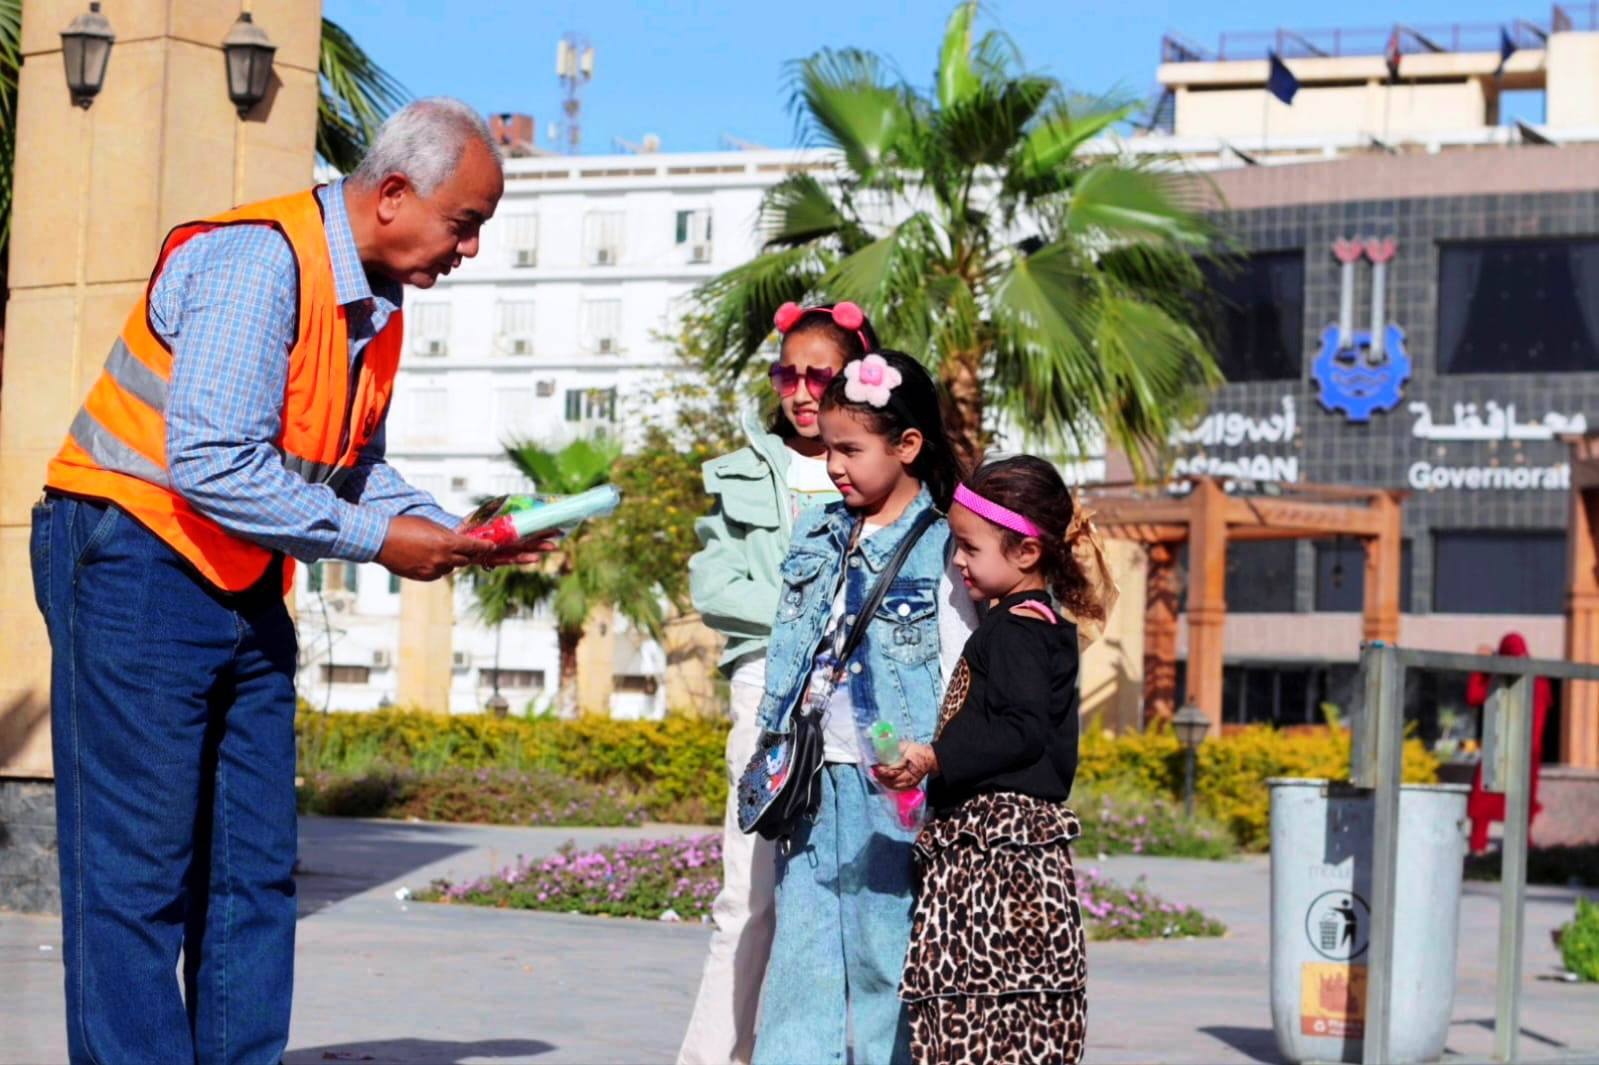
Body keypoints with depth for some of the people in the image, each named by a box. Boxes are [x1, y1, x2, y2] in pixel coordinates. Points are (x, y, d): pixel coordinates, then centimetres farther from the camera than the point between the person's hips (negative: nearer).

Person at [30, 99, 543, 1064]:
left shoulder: (376, 305, 9)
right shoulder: (258, 262, -20)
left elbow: (355, 467, 18)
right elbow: (213, 465, -26)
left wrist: (450, 533, 0)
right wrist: (378, 539, -19)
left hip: (244, 587, 9)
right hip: (136, 559, -9)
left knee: (256, 867, 7)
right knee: (139, 867, -7)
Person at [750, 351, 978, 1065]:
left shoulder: (941, 547, -6)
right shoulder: (818, 534, 13)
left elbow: (958, 680, -7)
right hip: (811, 778, 6)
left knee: (882, 951, -2)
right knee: (801, 947, 5)